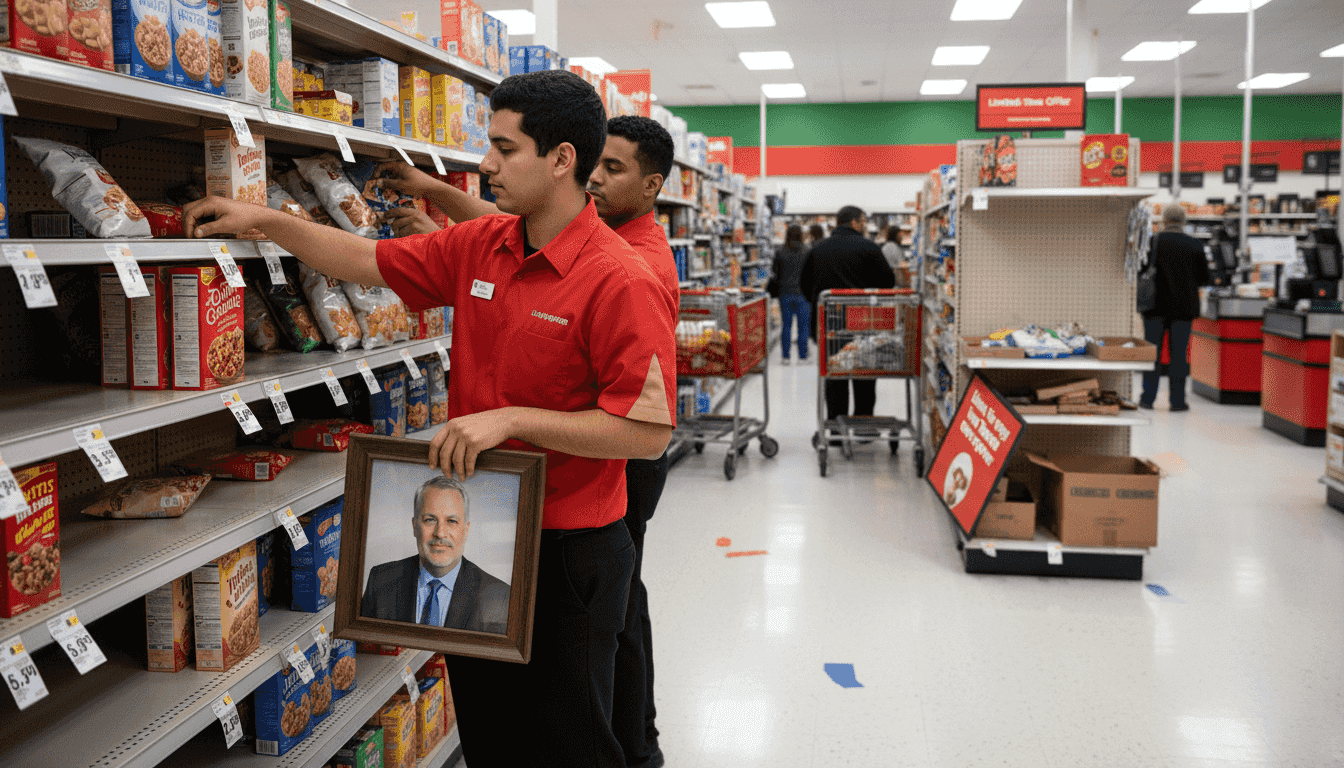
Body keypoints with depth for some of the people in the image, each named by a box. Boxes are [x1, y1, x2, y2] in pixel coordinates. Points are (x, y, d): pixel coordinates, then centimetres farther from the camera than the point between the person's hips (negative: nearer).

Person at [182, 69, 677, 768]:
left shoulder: (621, 282, -21)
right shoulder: (479, 246, 3)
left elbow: (648, 432, -24)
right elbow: (370, 262, 13)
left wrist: (510, 419, -25)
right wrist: (261, 219, 8)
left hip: (567, 552, -7)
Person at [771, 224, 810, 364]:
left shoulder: (780, 254, -2)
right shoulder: (806, 253, -6)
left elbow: (775, 274, 3)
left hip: (785, 294, 2)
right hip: (802, 294, -2)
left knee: (786, 325, 10)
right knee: (803, 326, 5)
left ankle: (786, 356, 9)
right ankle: (802, 356, 6)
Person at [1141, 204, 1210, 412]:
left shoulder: (1153, 241, -9)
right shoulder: (1195, 246, -3)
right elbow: (1204, 279, 3)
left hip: (1156, 306, -1)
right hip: (1184, 307, 1)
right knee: (1179, 353, 5)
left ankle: (1148, 397, 9)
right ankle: (1177, 400, 6)